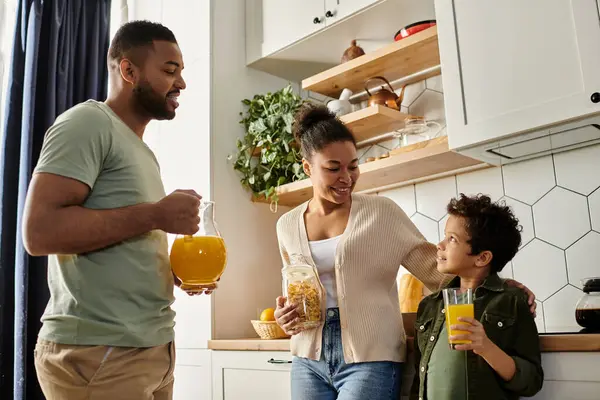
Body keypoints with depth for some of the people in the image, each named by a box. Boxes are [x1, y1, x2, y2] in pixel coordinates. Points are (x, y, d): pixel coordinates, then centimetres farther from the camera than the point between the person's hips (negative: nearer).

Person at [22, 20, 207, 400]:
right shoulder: (89, 122, -10)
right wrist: (155, 215, -19)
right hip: (97, 354, -9)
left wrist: (177, 270, 4)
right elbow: (39, 231, -22)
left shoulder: (142, 151, 17)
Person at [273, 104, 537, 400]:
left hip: (370, 360, -3)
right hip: (308, 361, 4)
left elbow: (432, 267, -3)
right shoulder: (287, 225, 6)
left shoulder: (381, 212, -4)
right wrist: (287, 316, -2)